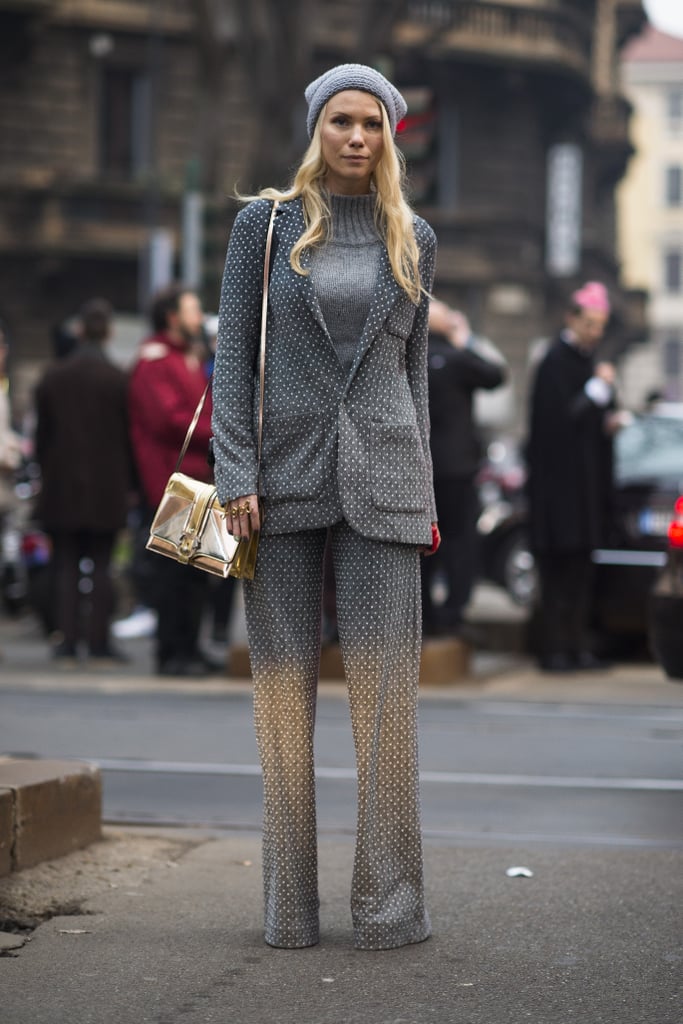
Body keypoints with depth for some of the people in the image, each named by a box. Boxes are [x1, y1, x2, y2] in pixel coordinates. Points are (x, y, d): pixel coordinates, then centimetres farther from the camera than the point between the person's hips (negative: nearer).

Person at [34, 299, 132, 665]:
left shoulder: (52, 377, -1)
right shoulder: (118, 380, -9)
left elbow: (42, 433, 4)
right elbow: (127, 435, -4)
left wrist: (46, 472, 14)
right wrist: (127, 482, 4)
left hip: (62, 486, 2)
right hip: (106, 487, -2)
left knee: (66, 564, 7)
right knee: (101, 564, 4)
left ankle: (67, 640, 3)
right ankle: (98, 641, 2)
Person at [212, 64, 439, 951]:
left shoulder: (412, 239, 11)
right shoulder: (265, 223, 4)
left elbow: (412, 369, 15)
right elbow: (232, 351, 1)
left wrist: (423, 494, 9)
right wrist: (235, 475, -9)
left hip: (381, 478, 1)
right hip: (285, 475, -1)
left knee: (386, 685, -5)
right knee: (284, 679, 0)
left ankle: (389, 904, 2)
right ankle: (289, 904, 8)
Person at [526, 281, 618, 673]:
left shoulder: (588, 361, 14)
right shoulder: (556, 361, -12)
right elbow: (559, 417, -19)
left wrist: (609, 420, 2)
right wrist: (599, 388, -18)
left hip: (588, 477, 8)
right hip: (559, 479, -8)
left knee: (581, 567, 8)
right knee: (559, 568, -7)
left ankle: (578, 645, 12)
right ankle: (555, 650, -4)